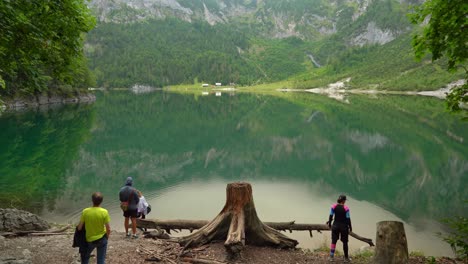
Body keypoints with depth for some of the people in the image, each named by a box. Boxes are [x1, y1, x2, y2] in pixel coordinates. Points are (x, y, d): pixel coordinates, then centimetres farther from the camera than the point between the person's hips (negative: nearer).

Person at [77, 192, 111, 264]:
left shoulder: (85, 211, -14)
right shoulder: (104, 212, -17)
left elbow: (79, 228, -7)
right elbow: (108, 229, -12)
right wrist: (107, 237, 8)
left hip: (90, 239, 1)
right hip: (102, 239, -1)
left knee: (85, 257, 25)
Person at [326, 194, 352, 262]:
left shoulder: (334, 206, -6)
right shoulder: (346, 208, -15)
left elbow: (331, 216, -1)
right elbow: (348, 219, -11)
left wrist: (329, 223, 13)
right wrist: (350, 227, 1)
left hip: (335, 226, 3)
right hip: (344, 226, -2)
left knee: (333, 241, 11)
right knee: (345, 242, 11)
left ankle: (331, 257, 14)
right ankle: (346, 258, 20)